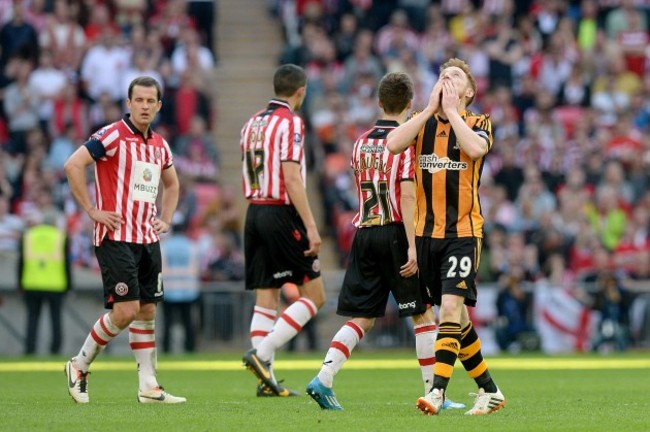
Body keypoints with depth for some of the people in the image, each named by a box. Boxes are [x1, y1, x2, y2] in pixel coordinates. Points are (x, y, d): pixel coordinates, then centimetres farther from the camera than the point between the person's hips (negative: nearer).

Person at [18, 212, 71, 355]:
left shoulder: (27, 235, 10)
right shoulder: (61, 236, 5)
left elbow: (21, 261, 8)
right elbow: (67, 262, 2)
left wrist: (20, 284, 12)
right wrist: (68, 284, 7)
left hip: (31, 285, 1)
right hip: (56, 286, -1)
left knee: (32, 318, 6)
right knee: (56, 319, 7)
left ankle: (29, 350, -1)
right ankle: (55, 350, 2)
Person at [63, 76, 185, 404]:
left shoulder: (159, 145, 13)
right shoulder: (113, 135, -10)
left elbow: (171, 184, 32)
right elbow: (73, 165, -18)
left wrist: (165, 219, 17)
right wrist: (92, 211, -17)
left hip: (148, 239, 7)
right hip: (116, 237, -7)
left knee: (147, 311, 6)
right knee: (125, 310, -13)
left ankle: (148, 387, 9)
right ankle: (79, 365, 4)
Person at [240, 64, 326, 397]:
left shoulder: (252, 123, 14)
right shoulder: (290, 123, -10)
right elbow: (291, 178, -18)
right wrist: (311, 227, -18)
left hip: (254, 212, 8)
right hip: (281, 214, -8)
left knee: (266, 297, 7)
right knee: (314, 295, -1)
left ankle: (266, 379, 2)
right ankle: (261, 352, -13)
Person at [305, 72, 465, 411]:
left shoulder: (360, 143, 10)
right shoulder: (406, 142, -9)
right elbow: (407, 196, -16)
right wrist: (413, 246, -18)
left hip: (364, 232, 6)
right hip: (395, 234, -6)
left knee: (361, 319, 8)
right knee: (424, 315, 5)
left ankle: (323, 379, -8)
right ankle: (433, 393, 6)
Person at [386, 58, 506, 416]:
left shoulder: (479, 122, 0)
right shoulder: (422, 121, 9)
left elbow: (476, 148, -24)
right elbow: (393, 144, -11)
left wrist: (451, 110, -14)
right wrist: (430, 109, -12)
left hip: (463, 232, -4)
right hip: (426, 233, 5)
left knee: (451, 309, -17)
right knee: (455, 317, 9)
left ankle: (437, 392, -22)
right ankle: (489, 391, 20)